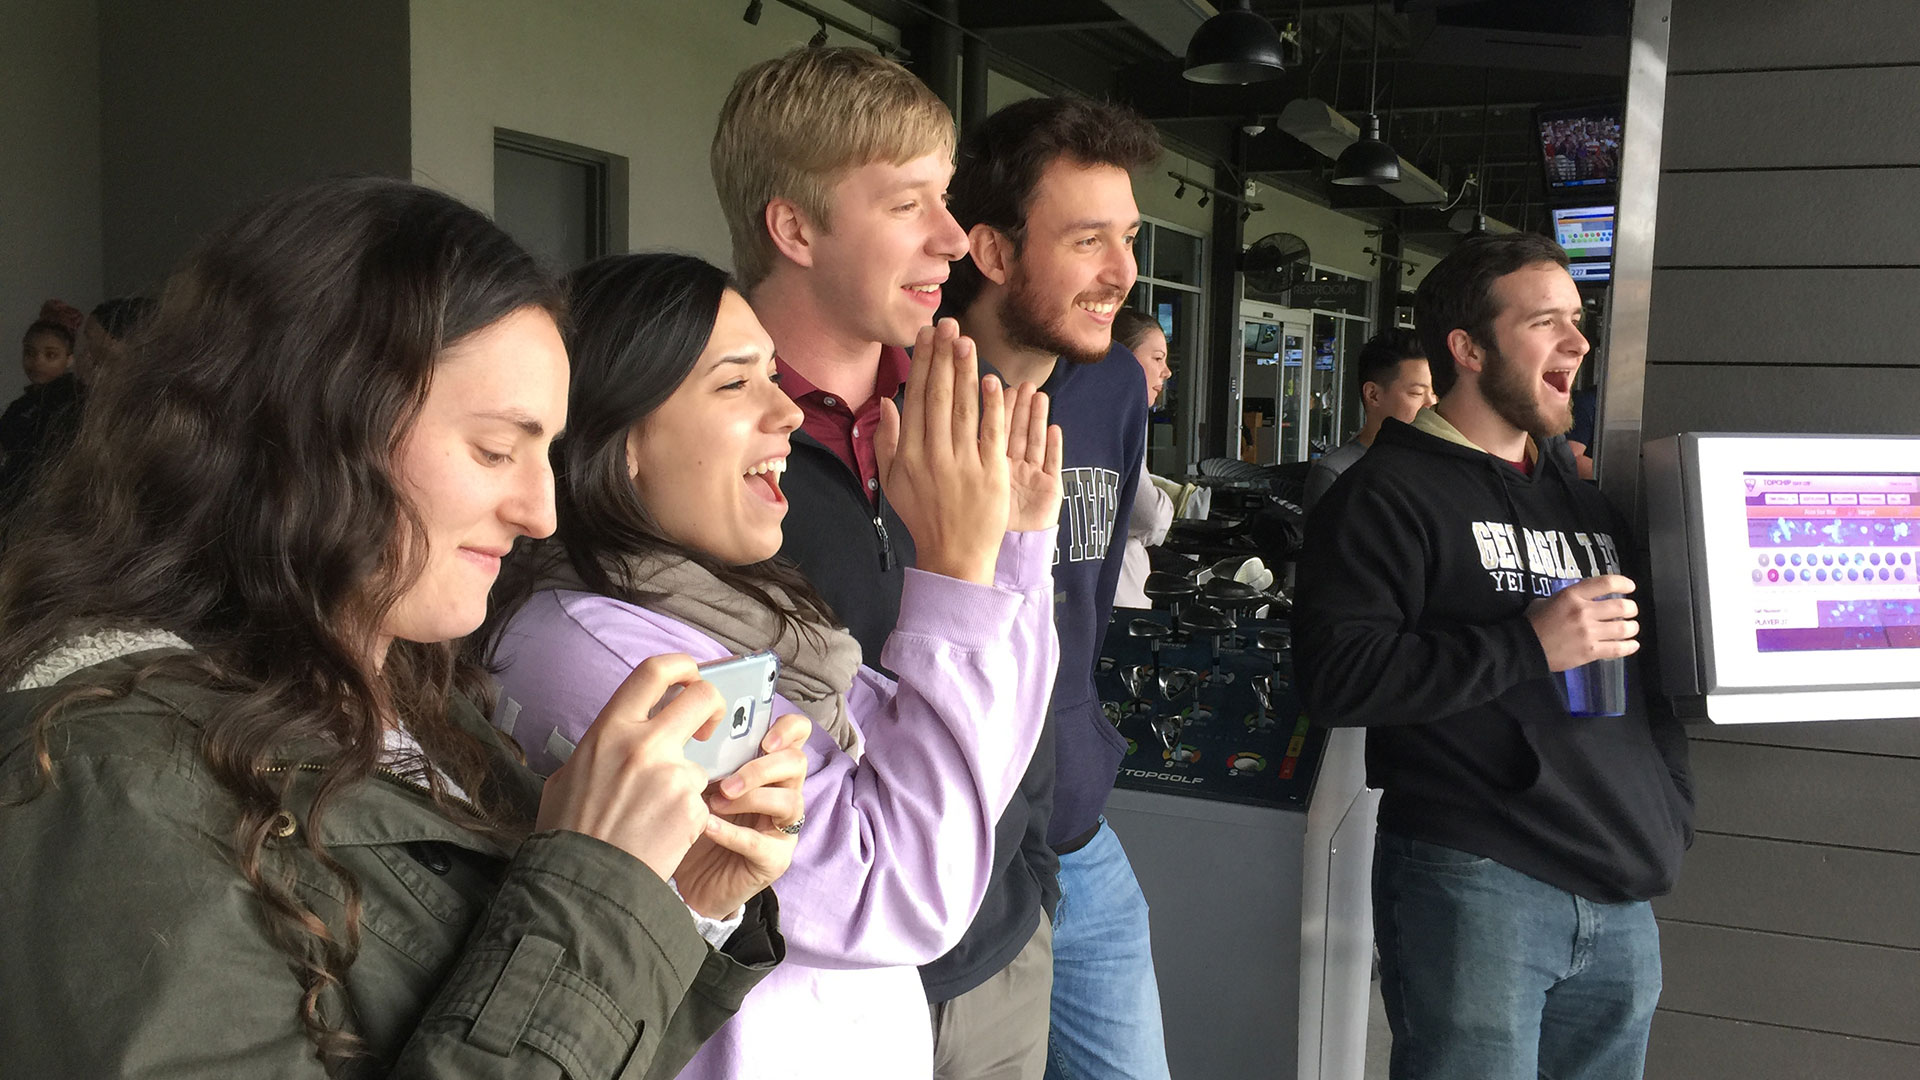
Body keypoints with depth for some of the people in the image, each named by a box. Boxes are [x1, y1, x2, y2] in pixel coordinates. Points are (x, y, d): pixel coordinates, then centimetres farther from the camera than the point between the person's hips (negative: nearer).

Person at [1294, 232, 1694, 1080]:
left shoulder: (1586, 499, 18)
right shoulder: (1389, 493, -6)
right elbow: (1337, 677, -18)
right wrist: (1529, 645, -19)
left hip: (1623, 898, 7)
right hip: (1477, 884, -7)